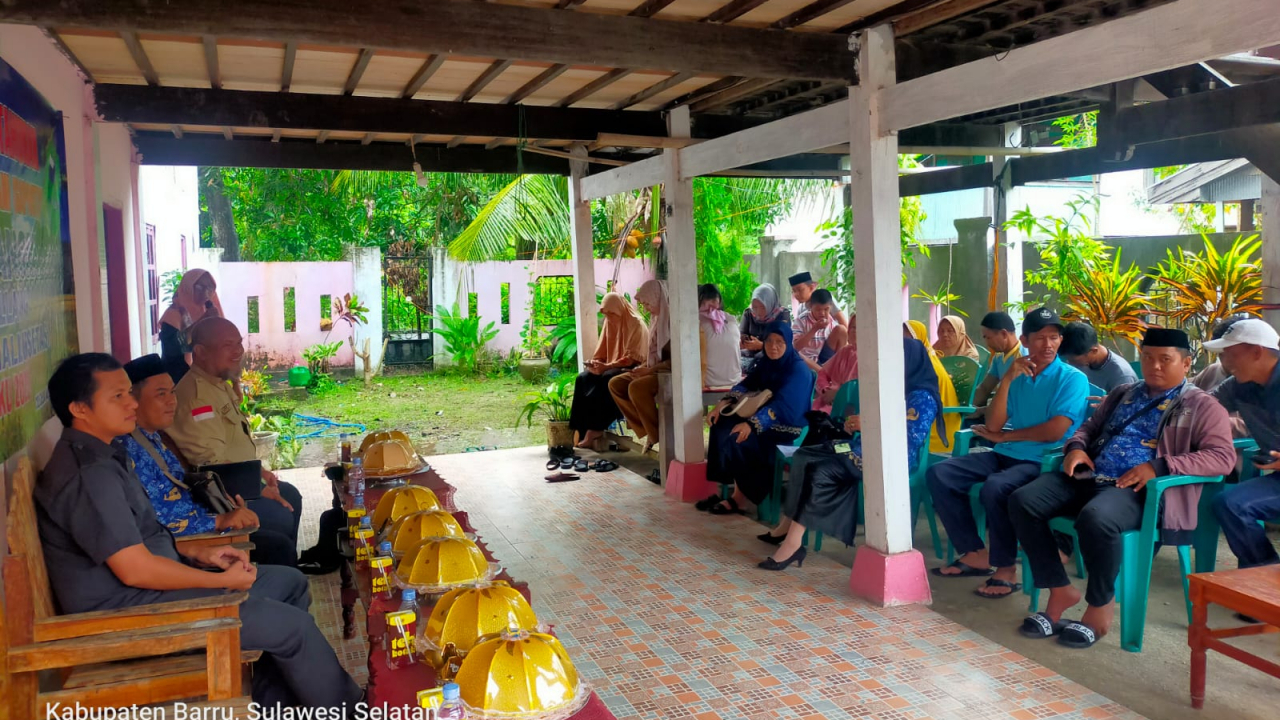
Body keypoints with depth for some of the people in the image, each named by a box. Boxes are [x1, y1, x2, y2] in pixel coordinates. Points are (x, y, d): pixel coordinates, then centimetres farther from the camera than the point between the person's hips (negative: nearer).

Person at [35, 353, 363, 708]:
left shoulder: (97, 455, 10)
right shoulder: (88, 474, -23)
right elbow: (136, 570, -26)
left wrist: (198, 554, 5)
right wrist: (223, 580, -15)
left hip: (149, 586, 10)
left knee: (290, 583, 12)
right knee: (295, 625, -11)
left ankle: (273, 702, 15)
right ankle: (342, 709, 11)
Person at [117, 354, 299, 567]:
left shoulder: (153, 438, 10)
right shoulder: (128, 450, -21)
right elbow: (158, 523, -26)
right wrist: (219, 521, -24)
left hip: (196, 526, 10)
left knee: (282, 531, 11)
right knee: (279, 546, -13)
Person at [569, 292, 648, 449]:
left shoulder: (636, 324, -10)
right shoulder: (609, 323, 11)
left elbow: (632, 358, -17)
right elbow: (601, 352, 14)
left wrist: (607, 366, -27)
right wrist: (596, 363, -9)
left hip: (631, 369, -7)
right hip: (611, 368, 7)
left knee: (606, 379, -35)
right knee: (583, 378, -19)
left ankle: (596, 428, -27)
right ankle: (583, 430, -24)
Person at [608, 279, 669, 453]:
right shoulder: (656, 318, 12)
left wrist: (650, 370, -20)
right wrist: (643, 367, 1)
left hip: (670, 373, -10)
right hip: (655, 370, 10)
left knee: (636, 387, -32)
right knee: (615, 384, -3)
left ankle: (658, 435, -16)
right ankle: (647, 429, -6)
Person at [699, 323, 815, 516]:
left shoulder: (799, 370, -17)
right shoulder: (767, 363, 8)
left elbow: (782, 406, -27)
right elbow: (746, 385, 9)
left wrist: (751, 424, -38)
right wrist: (724, 402, -10)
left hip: (787, 428, -8)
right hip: (766, 420, 8)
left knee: (738, 437, -25)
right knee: (721, 426, -10)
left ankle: (740, 497, -10)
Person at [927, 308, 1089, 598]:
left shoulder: (1072, 378, -3)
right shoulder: (1016, 374, 12)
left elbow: (1055, 431, -15)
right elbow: (993, 425, 2)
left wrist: (1004, 436, -3)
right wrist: (1006, 381, -9)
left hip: (1042, 461, -6)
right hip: (1005, 455, 6)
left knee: (995, 487, -35)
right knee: (938, 474, -10)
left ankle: (1005, 568, -16)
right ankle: (976, 553, -3)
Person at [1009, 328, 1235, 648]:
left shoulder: (1201, 406, 7)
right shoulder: (1123, 393, 26)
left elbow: (1223, 456, -5)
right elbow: (1089, 427, 33)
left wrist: (1159, 467, -17)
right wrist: (1076, 447, 6)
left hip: (1138, 488, -6)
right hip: (1089, 476, 6)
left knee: (1095, 519, -39)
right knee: (1022, 501, -17)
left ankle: (1100, 604, -12)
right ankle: (1060, 591, -5)